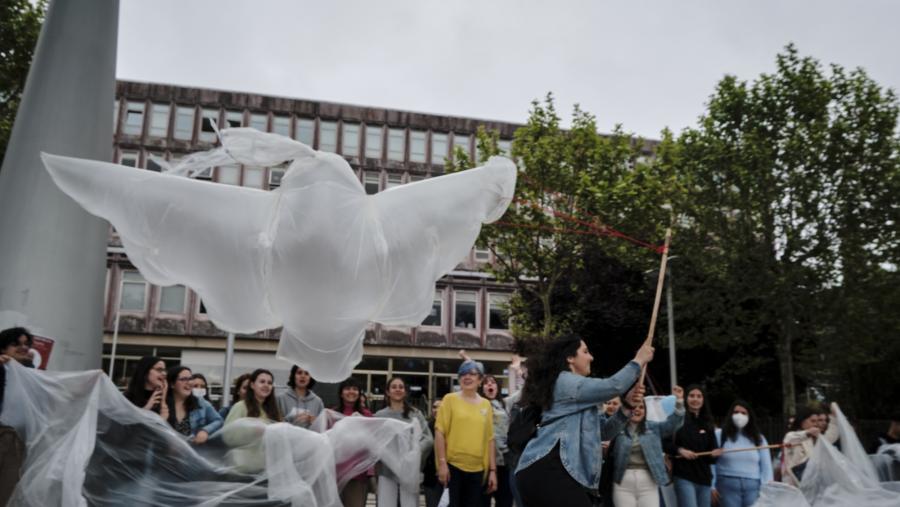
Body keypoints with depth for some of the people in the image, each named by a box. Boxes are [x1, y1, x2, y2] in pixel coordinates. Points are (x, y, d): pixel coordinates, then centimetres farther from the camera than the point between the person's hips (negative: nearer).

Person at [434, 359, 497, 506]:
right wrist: (442, 463, -10)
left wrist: (493, 470, 7)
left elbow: (490, 439, 9)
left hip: (477, 469, 3)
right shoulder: (450, 399, 0)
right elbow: (439, 432, -4)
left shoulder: (486, 404, 9)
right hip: (452, 466, -3)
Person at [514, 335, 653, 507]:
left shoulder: (576, 395, 29)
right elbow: (613, 386, -10)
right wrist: (638, 361, 4)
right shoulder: (564, 381, -2)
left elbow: (603, 430, 21)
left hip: (550, 470, 11)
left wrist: (627, 405, 7)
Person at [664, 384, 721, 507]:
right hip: (684, 477, -6)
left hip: (704, 478, 6)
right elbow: (663, 442, -6)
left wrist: (715, 453, -7)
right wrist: (679, 450, -19)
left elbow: (713, 449, 15)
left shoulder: (707, 425, 13)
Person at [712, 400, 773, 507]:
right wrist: (712, 486, -6)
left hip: (753, 487, 3)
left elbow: (766, 466, 12)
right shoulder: (719, 435, 2)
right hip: (727, 486, -3)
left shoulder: (758, 438, 12)